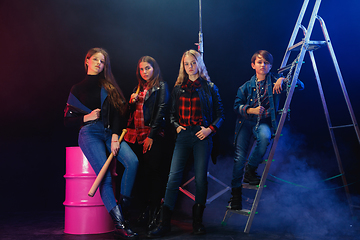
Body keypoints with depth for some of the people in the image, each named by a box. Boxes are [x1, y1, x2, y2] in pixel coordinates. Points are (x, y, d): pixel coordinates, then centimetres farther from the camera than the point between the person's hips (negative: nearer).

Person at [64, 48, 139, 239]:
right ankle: (119, 223, -24)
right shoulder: (77, 89, 14)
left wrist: (115, 137, -10)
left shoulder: (109, 86, 17)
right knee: (105, 176, -23)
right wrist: (87, 117, -7)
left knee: (132, 161, -26)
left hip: (110, 132, 3)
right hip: (90, 133, -2)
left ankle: (122, 206, -17)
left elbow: (118, 112, 5)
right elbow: (67, 120, 12)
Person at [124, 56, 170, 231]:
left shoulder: (161, 86, 5)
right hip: (135, 136, 6)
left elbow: (161, 111, -6)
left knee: (153, 172, -7)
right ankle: (143, 211, 14)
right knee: (139, 174, 5)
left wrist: (151, 135, -14)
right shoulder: (138, 88, 22)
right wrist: (132, 102, 3)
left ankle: (154, 214, -1)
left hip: (153, 136, -5)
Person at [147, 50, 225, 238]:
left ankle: (197, 221, 15)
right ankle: (164, 223, -5)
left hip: (202, 136, -2)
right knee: (174, 176, -7)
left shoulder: (209, 87, 6)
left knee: (200, 178, 0)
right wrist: (176, 126, 2)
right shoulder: (178, 89, 14)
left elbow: (220, 114, 7)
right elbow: (172, 113, 21)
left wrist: (210, 129, -7)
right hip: (183, 135, 2)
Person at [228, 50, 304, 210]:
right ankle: (236, 192, 10)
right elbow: (237, 106, 5)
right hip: (246, 122, 1)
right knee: (239, 157, -9)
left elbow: (300, 85, 0)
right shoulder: (247, 86, 9)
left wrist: (283, 79, -16)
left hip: (264, 122, -1)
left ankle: (251, 170, -13)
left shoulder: (274, 82, 6)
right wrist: (251, 110, -14)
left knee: (264, 136, -37)